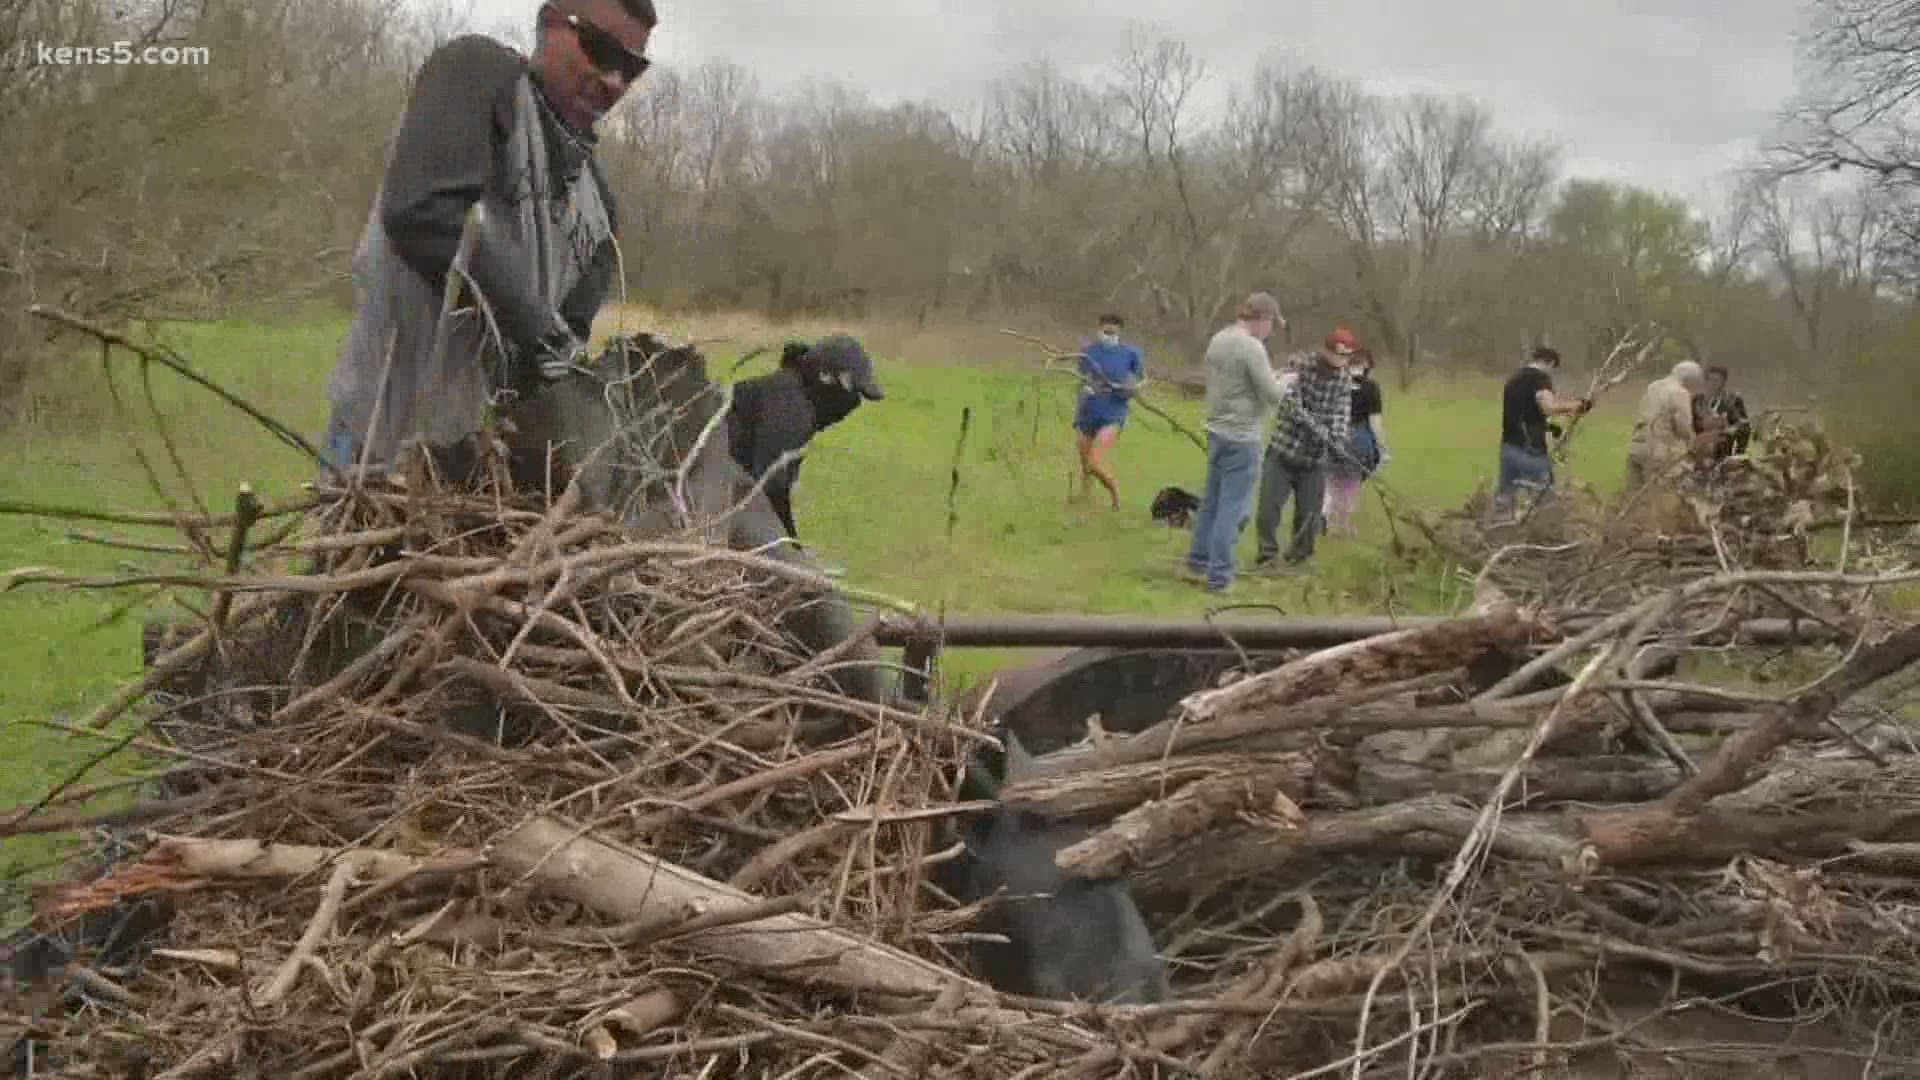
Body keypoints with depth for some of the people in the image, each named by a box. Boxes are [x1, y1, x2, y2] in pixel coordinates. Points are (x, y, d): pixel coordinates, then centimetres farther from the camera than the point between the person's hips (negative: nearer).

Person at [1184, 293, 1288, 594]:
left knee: (1212, 500, 19)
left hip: (1217, 431, 8)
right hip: (1242, 437, -8)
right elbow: (1274, 396, -17)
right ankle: (1218, 575, 1)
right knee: (1232, 507, -2)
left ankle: (1198, 560, 28)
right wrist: (1286, 382, 4)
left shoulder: (1218, 339, 7)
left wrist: (1270, 379, 13)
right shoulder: (1252, 347, -18)